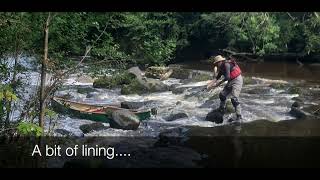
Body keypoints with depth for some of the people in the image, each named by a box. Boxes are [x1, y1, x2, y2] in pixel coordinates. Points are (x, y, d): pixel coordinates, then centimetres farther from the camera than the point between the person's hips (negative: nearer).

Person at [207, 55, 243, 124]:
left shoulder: (226, 65, -20)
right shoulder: (222, 68, 10)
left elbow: (227, 77, -27)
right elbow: (217, 78, 17)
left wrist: (220, 82, -14)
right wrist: (211, 83, 6)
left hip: (237, 80, -10)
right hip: (231, 81, 10)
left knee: (234, 98, -19)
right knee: (222, 95, 13)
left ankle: (239, 117, -20)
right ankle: (222, 110, 30)